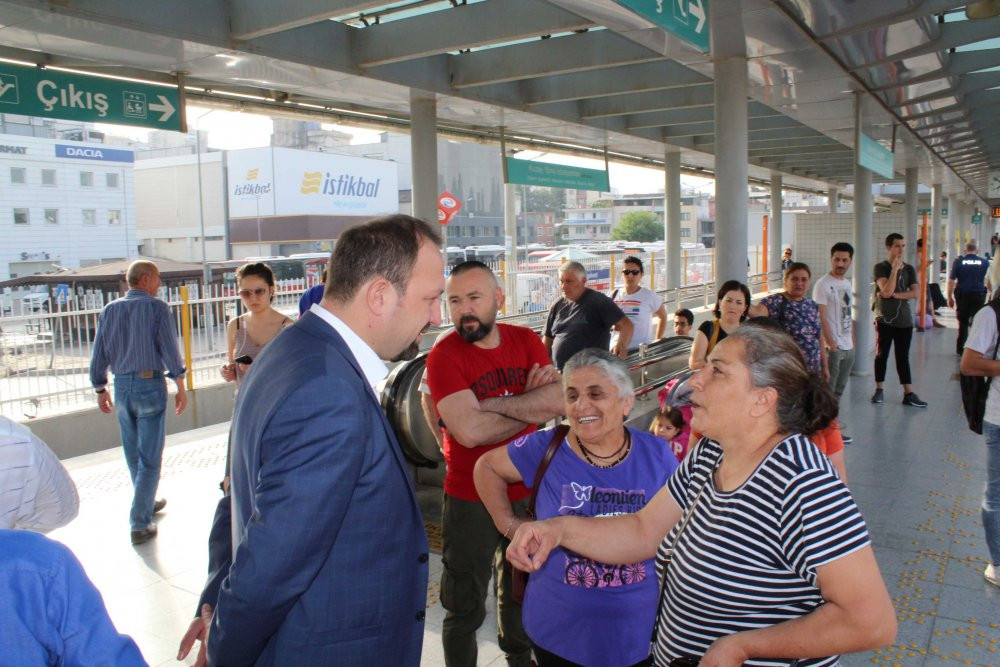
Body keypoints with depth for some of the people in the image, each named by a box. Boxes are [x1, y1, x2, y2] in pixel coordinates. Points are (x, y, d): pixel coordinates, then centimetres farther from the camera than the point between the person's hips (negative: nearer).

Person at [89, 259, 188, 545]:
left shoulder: (109, 310, 7)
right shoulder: (156, 307, -7)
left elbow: (98, 356, 8)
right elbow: (170, 350, -11)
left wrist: (101, 390, 18)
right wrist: (181, 388, -4)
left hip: (121, 387, 6)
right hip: (150, 385, -5)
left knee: (133, 455, 19)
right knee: (150, 459, 0)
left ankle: (147, 503, 37)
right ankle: (139, 524, 1)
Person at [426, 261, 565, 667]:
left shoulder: (526, 340, -3)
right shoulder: (444, 355, -16)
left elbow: (560, 400, -17)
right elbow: (470, 430, -29)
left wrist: (491, 405, -22)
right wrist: (531, 407, -16)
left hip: (526, 492, 5)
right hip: (471, 500, -4)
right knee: (466, 608, 12)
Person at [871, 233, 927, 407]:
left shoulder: (909, 269, 8)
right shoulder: (881, 267, -4)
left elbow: (915, 292, -4)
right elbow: (887, 290, -18)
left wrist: (894, 295, -15)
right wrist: (895, 269, -16)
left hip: (904, 320, 3)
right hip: (885, 319, -3)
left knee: (903, 357, 7)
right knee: (881, 355, 5)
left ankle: (909, 394, 7)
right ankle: (879, 390, 16)